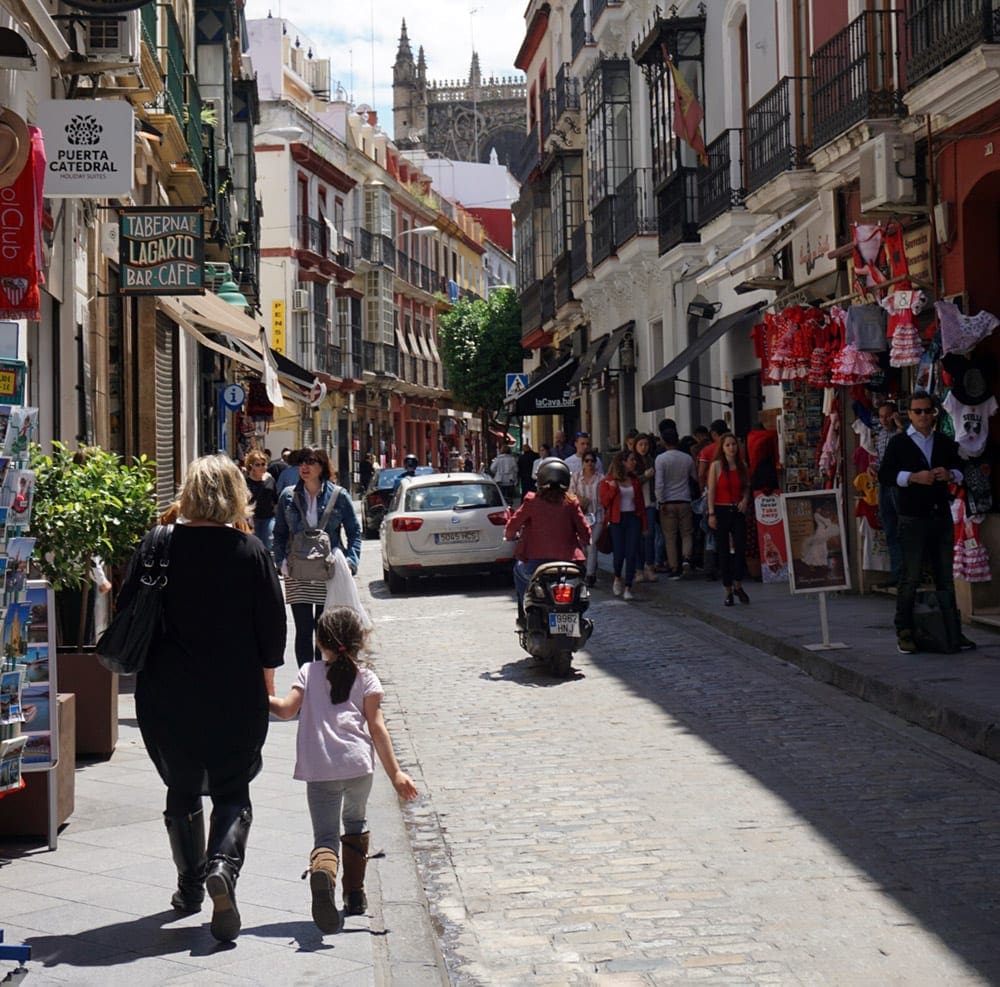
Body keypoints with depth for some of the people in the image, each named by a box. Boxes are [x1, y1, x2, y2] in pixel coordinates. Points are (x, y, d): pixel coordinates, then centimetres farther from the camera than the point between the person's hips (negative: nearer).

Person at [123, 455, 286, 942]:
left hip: (167, 696, 1)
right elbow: (273, 623, -3)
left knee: (182, 790, 16)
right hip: (236, 696, -1)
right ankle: (223, 865, -16)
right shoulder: (251, 552, -7)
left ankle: (190, 886, 21)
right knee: (232, 792, 9)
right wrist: (266, 675, 11)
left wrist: (145, 665, 17)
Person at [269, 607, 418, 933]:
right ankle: (354, 895, 27)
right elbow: (376, 728, 2)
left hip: (320, 771, -1)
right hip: (358, 765, 1)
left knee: (325, 836, -3)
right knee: (355, 825, 26)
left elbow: (287, 710, -3)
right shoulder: (367, 678, 9)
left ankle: (322, 872, -37)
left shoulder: (309, 673, 10)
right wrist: (395, 773, 2)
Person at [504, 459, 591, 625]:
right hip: (567, 561, 1)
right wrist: (581, 543, 24)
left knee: (519, 570, 33)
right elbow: (585, 532, 1)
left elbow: (512, 526, 1)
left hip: (535, 561, -1)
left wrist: (509, 535, 24)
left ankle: (523, 614, 30)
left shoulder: (532, 501, -1)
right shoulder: (571, 503, 3)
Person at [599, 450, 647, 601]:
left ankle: (627, 588, 0)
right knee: (619, 553, -4)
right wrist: (613, 488, -17)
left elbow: (641, 503, 13)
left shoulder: (635, 481, 13)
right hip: (617, 520, -3)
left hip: (633, 519, 3)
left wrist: (643, 525, 9)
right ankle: (618, 579, 27)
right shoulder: (608, 481, 1)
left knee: (632, 554, -5)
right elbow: (604, 501, -4)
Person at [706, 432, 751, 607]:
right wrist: (711, 513, -10)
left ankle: (738, 585, 11)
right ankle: (728, 591, 9)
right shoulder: (716, 465, -3)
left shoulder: (742, 466, 7)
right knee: (723, 551, 1)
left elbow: (746, 487, 17)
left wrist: (745, 499, -4)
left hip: (738, 511, 3)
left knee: (741, 548, -7)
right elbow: (711, 491, -5)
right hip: (721, 510, -3)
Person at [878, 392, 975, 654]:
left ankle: (953, 630, 14)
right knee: (910, 577, -5)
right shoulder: (899, 442, 1)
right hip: (912, 517, -4)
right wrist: (914, 477, -18)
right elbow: (884, 474, -6)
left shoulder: (945, 442, 13)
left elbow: (960, 469, 21)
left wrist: (950, 474, -2)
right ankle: (904, 633, 0)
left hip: (942, 516, 4)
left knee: (945, 576, 9)